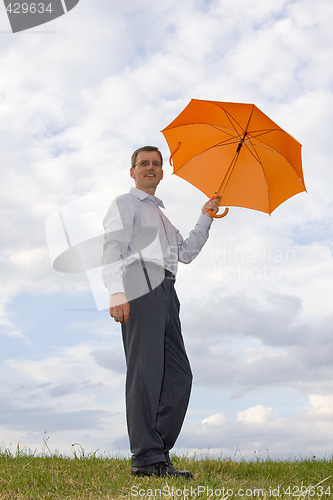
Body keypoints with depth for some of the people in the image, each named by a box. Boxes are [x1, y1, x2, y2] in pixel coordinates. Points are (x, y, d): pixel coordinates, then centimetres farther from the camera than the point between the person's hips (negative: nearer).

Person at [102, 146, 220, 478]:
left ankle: (158, 450, 5)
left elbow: (185, 252, 30)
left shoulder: (160, 214, 36)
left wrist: (206, 217, 25)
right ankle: (146, 458, -15)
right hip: (140, 287, -8)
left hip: (165, 291, 8)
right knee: (146, 371, -14)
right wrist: (116, 292, -21)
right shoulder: (125, 204, 12)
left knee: (179, 375, 1)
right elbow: (113, 248, -4)